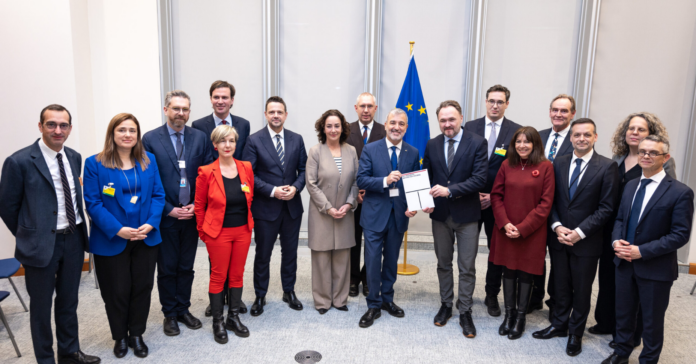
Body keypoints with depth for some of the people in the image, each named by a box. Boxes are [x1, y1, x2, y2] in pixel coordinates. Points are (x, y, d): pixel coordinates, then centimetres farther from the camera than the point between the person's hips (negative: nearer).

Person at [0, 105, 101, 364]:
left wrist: (78, 232, 11)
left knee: (69, 302, 19)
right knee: (41, 307, 12)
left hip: (73, 239, 5)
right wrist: (27, 236, 2)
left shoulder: (75, 158, 4)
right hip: (42, 244, -5)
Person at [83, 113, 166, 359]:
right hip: (111, 242, -3)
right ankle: (120, 337, 31)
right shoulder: (95, 164, -6)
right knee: (117, 292, 9)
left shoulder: (149, 160, 4)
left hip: (146, 238, 3)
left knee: (142, 288, 12)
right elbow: (93, 203, -10)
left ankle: (136, 334, 31)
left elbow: (158, 195, 3)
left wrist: (151, 223, -12)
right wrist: (118, 230, -20)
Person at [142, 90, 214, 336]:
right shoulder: (150, 139, -5)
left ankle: (183, 309, 29)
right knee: (166, 268, 10)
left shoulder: (199, 137, 2)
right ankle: (169, 314, 26)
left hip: (192, 213, 2)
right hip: (165, 215, -2)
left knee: (186, 267, 14)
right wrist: (168, 209, -11)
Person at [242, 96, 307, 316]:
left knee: (290, 252, 15)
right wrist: (272, 191, -18)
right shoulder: (254, 140, -6)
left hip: (292, 206, 3)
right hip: (265, 207, -3)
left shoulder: (296, 139, 5)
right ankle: (260, 296, 25)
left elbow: (303, 170, 7)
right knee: (263, 254, 9)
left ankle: (289, 291, 32)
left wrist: (295, 188, -12)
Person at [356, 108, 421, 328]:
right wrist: (385, 181, -24)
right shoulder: (370, 150, -3)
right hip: (375, 214, -2)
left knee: (391, 260, 15)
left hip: (399, 214, 3)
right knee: (373, 261, 0)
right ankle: (373, 306, 15)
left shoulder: (413, 153, 4)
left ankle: (387, 299, 33)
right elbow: (361, 180, -10)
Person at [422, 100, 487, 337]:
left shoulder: (477, 143, -8)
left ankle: (465, 312, 19)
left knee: (467, 268, 5)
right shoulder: (432, 145, 4)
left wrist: (450, 190, -24)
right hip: (440, 213, 4)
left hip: (466, 214, -3)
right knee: (443, 264, 16)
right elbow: (425, 177, 8)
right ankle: (445, 305, 32)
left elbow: (480, 179, -15)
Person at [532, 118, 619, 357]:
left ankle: (575, 333, 29)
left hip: (587, 241, -3)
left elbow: (606, 208, -11)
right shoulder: (559, 163, 3)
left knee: (581, 290, 11)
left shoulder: (607, 167, -9)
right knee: (561, 286, 15)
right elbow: (551, 200, 5)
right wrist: (557, 226, -9)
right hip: (559, 237, 3)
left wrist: (579, 232, -16)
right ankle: (559, 325, 33)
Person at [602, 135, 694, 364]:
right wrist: (616, 241, -8)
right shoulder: (630, 185, 7)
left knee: (652, 320, 13)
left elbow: (680, 234, -16)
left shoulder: (680, 192, -13)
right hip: (625, 263, 5)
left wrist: (642, 251, -21)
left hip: (655, 268, -5)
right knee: (623, 313, 19)